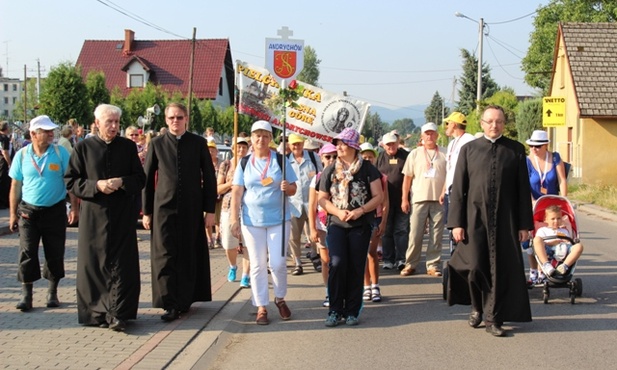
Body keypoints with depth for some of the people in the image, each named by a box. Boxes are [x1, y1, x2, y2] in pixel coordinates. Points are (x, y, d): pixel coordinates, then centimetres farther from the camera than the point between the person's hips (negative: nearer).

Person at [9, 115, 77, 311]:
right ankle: (26, 294, 3)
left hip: (55, 210, 0)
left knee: (55, 253, 6)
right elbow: (16, 185, 5)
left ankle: (52, 292, 20)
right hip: (28, 210, 0)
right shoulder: (22, 155, 0)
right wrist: (13, 213, 3)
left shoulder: (61, 153, -2)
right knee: (27, 252, -3)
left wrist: (74, 207, -6)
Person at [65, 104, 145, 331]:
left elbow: (140, 179, 7)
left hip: (123, 216, 1)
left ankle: (118, 314, 0)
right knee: (93, 264, 3)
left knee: (122, 265, -3)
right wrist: (96, 185, -14)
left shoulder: (128, 147, 7)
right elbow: (70, 182, 1)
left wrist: (122, 182, -12)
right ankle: (97, 313, 15)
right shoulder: (83, 148, 3)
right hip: (93, 215, 0)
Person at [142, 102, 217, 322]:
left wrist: (210, 210, 0)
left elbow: (209, 177, 4)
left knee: (189, 256, 6)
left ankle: (184, 299, 20)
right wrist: (146, 211, 4)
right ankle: (170, 304, -4)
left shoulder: (198, 143, 3)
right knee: (165, 255, -6)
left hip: (191, 208, 0)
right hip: (164, 207, 0)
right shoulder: (157, 144, 4)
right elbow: (148, 179, 7)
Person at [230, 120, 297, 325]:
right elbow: (236, 193, 0)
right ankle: (261, 307, 14)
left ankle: (280, 299, 22)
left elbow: (293, 189, 1)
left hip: (278, 219, -1)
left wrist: (287, 188, -22)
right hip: (252, 221, 1)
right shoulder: (244, 163, 3)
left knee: (278, 263, -2)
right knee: (257, 265, 5)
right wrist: (234, 219, -6)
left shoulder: (280, 160, 0)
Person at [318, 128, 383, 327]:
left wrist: (360, 210, -14)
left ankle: (352, 311, 11)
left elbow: (378, 196, 0)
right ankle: (335, 310, -3)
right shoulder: (330, 170, 6)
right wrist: (338, 212, -10)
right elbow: (322, 199, 8)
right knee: (337, 264, -13)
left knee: (356, 267, 1)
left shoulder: (367, 169, 1)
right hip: (336, 224, 1)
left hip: (361, 225, -1)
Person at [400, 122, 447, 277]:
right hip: (419, 200, 0)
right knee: (415, 234, 0)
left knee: (436, 235, 2)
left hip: (439, 200, 0)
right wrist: (404, 199, 3)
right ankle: (410, 264, 8)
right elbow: (407, 178, 8)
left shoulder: (444, 154, 6)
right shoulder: (415, 154, 8)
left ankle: (433, 264, 10)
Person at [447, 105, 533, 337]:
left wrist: (524, 224, 1)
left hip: (505, 220, 1)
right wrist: (456, 223, -4)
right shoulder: (469, 149, 5)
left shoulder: (516, 150, 6)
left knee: (502, 269, 2)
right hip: (475, 218, -1)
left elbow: (523, 189, 5)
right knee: (474, 266, -4)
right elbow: (458, 188, 2)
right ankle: (477, 306, 23)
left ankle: (493, 318, 15)